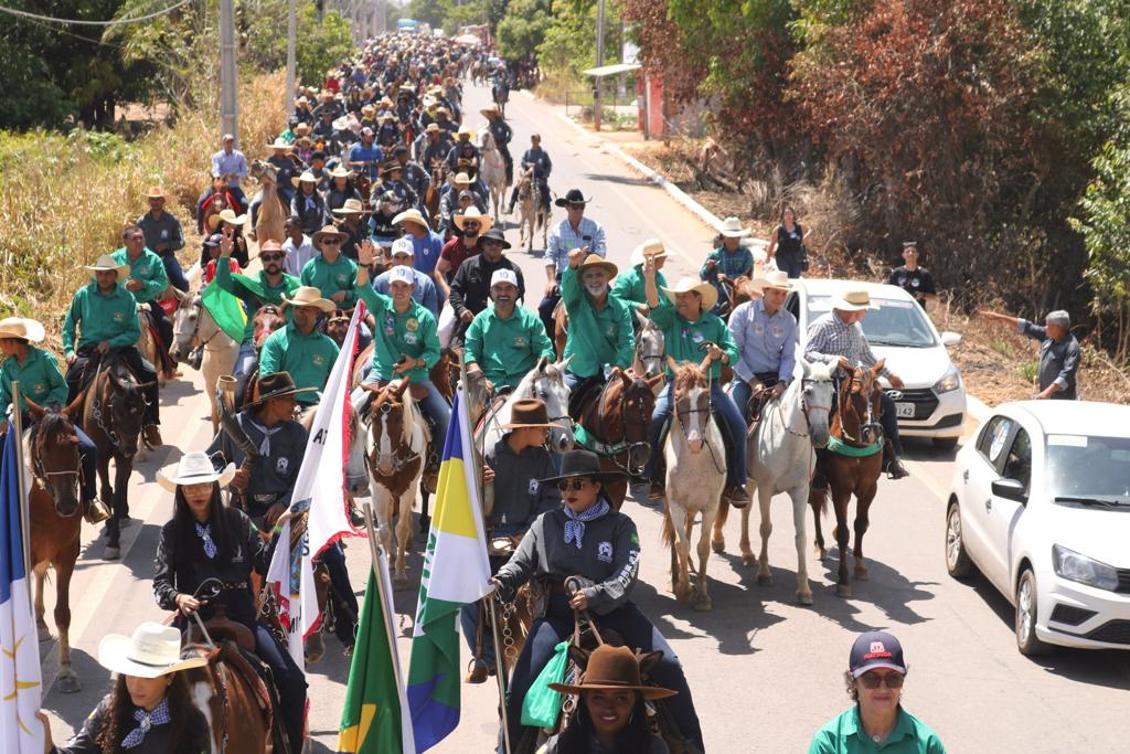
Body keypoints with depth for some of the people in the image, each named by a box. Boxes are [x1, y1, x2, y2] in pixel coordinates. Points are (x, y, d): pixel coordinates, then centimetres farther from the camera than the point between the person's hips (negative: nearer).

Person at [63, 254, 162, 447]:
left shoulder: (127, 298, -3)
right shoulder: (83, 295, -2)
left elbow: (135, 332, -2)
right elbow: (69, 324, 9)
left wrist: (112, 343, -17)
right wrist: (68, 350, -3)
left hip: (120, 347, 0)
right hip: (88, 349, 0)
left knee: (150, 374, -15)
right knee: (70, 381, -24)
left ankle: (150, 424, 1)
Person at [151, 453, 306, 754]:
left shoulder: (236, 520, 6)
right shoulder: (172, 532, 5)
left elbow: (264, 564, 4)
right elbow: (160, 584, -3)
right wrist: (177, 598, -25)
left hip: (241, 617, 1)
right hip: (198, 623, -1)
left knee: (293, 681, -12)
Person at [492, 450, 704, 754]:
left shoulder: (619, 525, 3)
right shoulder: (546, 523, 9)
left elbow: (627, 573, -10)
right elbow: (520, 563, 6)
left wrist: (594, 595, -28)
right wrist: (500, 583, -18)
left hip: (612, 611, -1)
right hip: (558, 613, 1)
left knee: (667, 666, -12)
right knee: (520, 686, -14)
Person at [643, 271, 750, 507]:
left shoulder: (715, 323, 9)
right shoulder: (670, 319, 8)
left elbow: (734, 352, 8)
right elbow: (654, 306, -12)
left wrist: (721, 355, -14)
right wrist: (650, 280, -28)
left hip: (710, 385, 1)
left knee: (737, 425, -13)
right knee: (654, 421, -23)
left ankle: (735, 483, -2)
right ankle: (653, 479, -11)